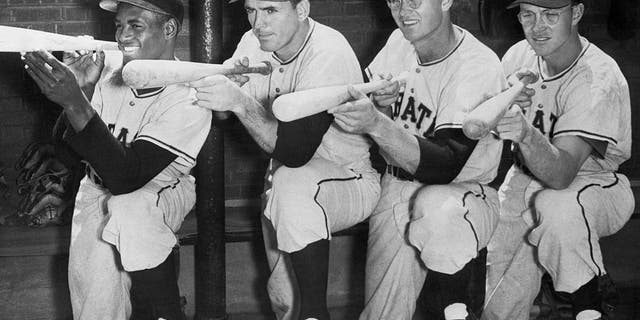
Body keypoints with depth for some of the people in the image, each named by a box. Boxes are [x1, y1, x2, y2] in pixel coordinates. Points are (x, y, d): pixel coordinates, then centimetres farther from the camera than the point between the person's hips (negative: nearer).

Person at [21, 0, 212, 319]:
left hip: (160, 189, -3)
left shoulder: (189, 100, -24)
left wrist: (76, 104, -40)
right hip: (99, 191, 3)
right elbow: (68, 148, -6)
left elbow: (125, 177, -30)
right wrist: (80, 92, -25)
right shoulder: (107, 68, -11)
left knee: (128, 213, -36)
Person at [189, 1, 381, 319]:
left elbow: (296, 151, -33)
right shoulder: (254, 43, -3)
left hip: (349, 180, -6)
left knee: (294, 181, -37)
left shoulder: (330, 54, -25)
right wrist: (232, 79, -22)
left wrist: (239, 101, -41)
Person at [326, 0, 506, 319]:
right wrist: (379, 104, -14)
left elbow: (445, 167, -27)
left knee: (436, 208, -39)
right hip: (396, 188, 5)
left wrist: (376, 124, -38)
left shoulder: (480, 67, -18)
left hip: (464, 191, -4)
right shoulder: (399, 42, 2)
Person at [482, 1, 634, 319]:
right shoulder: (519, 56, -6)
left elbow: (561, 173, -35)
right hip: (527, 177, 5)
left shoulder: (598, 79, -25)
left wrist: (525, 133, -54)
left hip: (592, 183, -5)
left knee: (558, 208, -39)